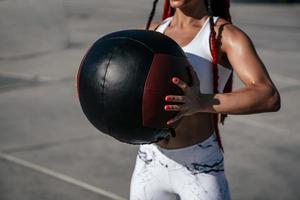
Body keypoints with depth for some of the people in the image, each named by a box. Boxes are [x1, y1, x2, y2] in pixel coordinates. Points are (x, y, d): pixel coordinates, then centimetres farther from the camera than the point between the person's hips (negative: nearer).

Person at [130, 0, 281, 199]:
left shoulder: (227, 34, -12)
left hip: (201, 171, -5)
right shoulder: (153, 32, 7)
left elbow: (270, 98, -28)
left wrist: (200, 103, -44)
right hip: (151, 166, 5)